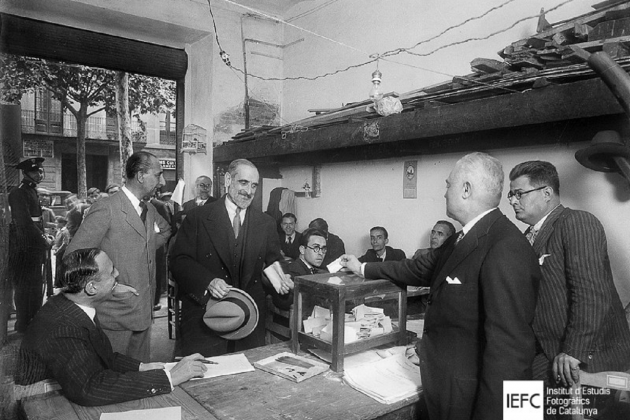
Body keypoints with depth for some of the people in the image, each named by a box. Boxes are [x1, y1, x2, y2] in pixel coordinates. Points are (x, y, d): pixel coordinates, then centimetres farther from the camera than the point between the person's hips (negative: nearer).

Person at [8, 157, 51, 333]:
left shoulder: (32, 191, 16)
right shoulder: (18, 193, -13)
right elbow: (24, 222, -20)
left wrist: (43, 237, 9)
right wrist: (43, 239, -15)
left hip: (35, 246, 9)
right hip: (24, 247, -9)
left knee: (35, 285, 15)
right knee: (25, 286, -2)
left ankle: (33, 321, 27)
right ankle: (24, 326, 8)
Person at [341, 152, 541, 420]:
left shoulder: (506, 249, -26)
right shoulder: (461, 240, 3)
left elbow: (509, 347, -28)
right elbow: (421, 269, 16)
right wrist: (363, 268, 23)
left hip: (471, 398, -8)